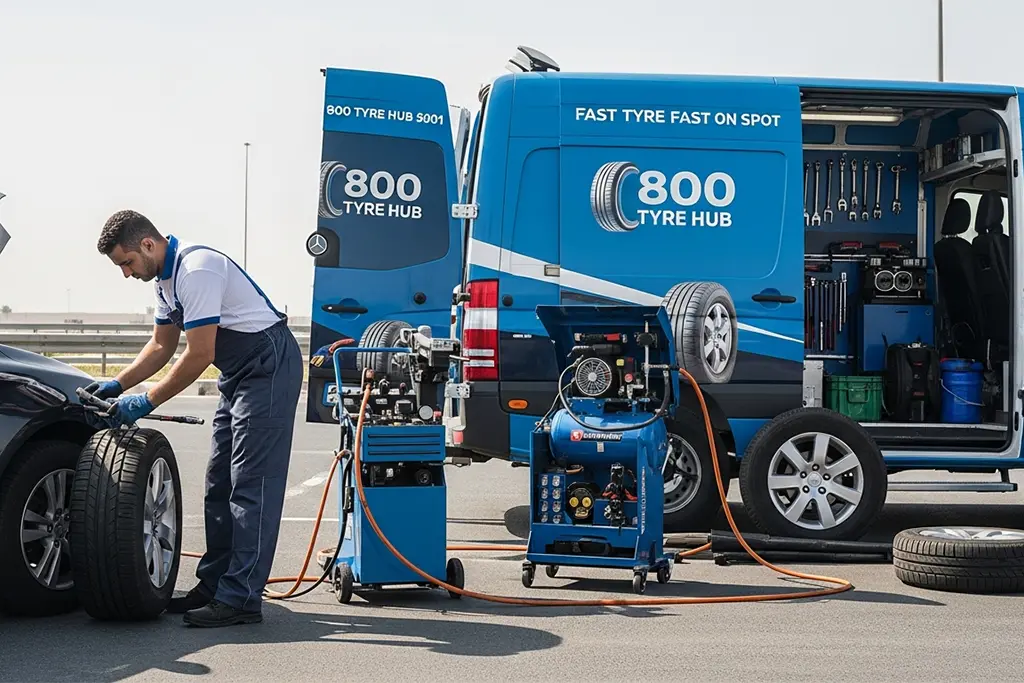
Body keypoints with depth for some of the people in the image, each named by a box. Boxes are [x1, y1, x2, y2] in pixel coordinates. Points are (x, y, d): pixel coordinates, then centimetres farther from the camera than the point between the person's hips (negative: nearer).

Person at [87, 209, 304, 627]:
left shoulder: (197, 271, -23)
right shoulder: (166, 278, 10)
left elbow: (199, 356, -23)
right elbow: (162, 347, 19)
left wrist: (147, 401, -17)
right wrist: (118, 385, 7)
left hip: (269, 367, -11)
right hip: (239, 373, 11)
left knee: (250, 486, -13)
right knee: (220, 484, 12)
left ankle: (241, 599, -14)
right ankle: (214, 585, 18)